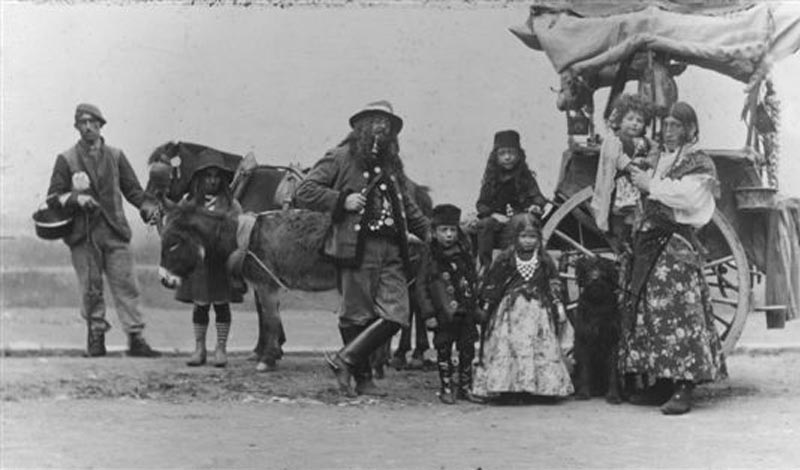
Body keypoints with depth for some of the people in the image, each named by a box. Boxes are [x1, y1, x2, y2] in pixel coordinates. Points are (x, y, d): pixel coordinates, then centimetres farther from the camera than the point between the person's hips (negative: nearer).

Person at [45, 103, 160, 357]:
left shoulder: (115, 156, 12)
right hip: (83, 234, -1)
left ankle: (136, 339, -6)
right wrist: (76, 198, -15)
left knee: (126, 285, -6)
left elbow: (132, 189, 13)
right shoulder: (66, 160, 6)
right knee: (91, 289, 1)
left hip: (114, 230, 1)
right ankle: (96, 337, 14)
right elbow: (53, 197, 4)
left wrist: (148, 205, -7)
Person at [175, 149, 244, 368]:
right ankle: (199, 348, 14)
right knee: (200, 305, 5)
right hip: (197, 259, 1)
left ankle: (221, 349, 11)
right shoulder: (189, 202, 3)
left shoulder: (229, 203, 2)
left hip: (223, 261, -1)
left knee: (221, 304, 3)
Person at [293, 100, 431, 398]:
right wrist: (342, 200, -12)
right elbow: (304, 193, -2)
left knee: (395, 314, -7)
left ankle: (345, 360, 2)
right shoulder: (341, 158, 3)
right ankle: (363, 379, 11)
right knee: (358, 315, -1)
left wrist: (426, 230, 18)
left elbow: (406, 204, 32)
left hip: (392, 250, 6)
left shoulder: (391, 164, 22)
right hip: (357, 248, -6)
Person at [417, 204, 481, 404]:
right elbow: (422, 287, -3)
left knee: (467, 350, 7)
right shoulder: (431, 258, -4)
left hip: (466, 313, 3)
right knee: (443, 351, 3)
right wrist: (428, 314, -7)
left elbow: (475, 281, 11)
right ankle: (446, 389, 14)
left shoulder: (465, 254, 4)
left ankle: (465, 386, 20)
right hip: (443, 315, -2)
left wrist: (477, 305, 7)